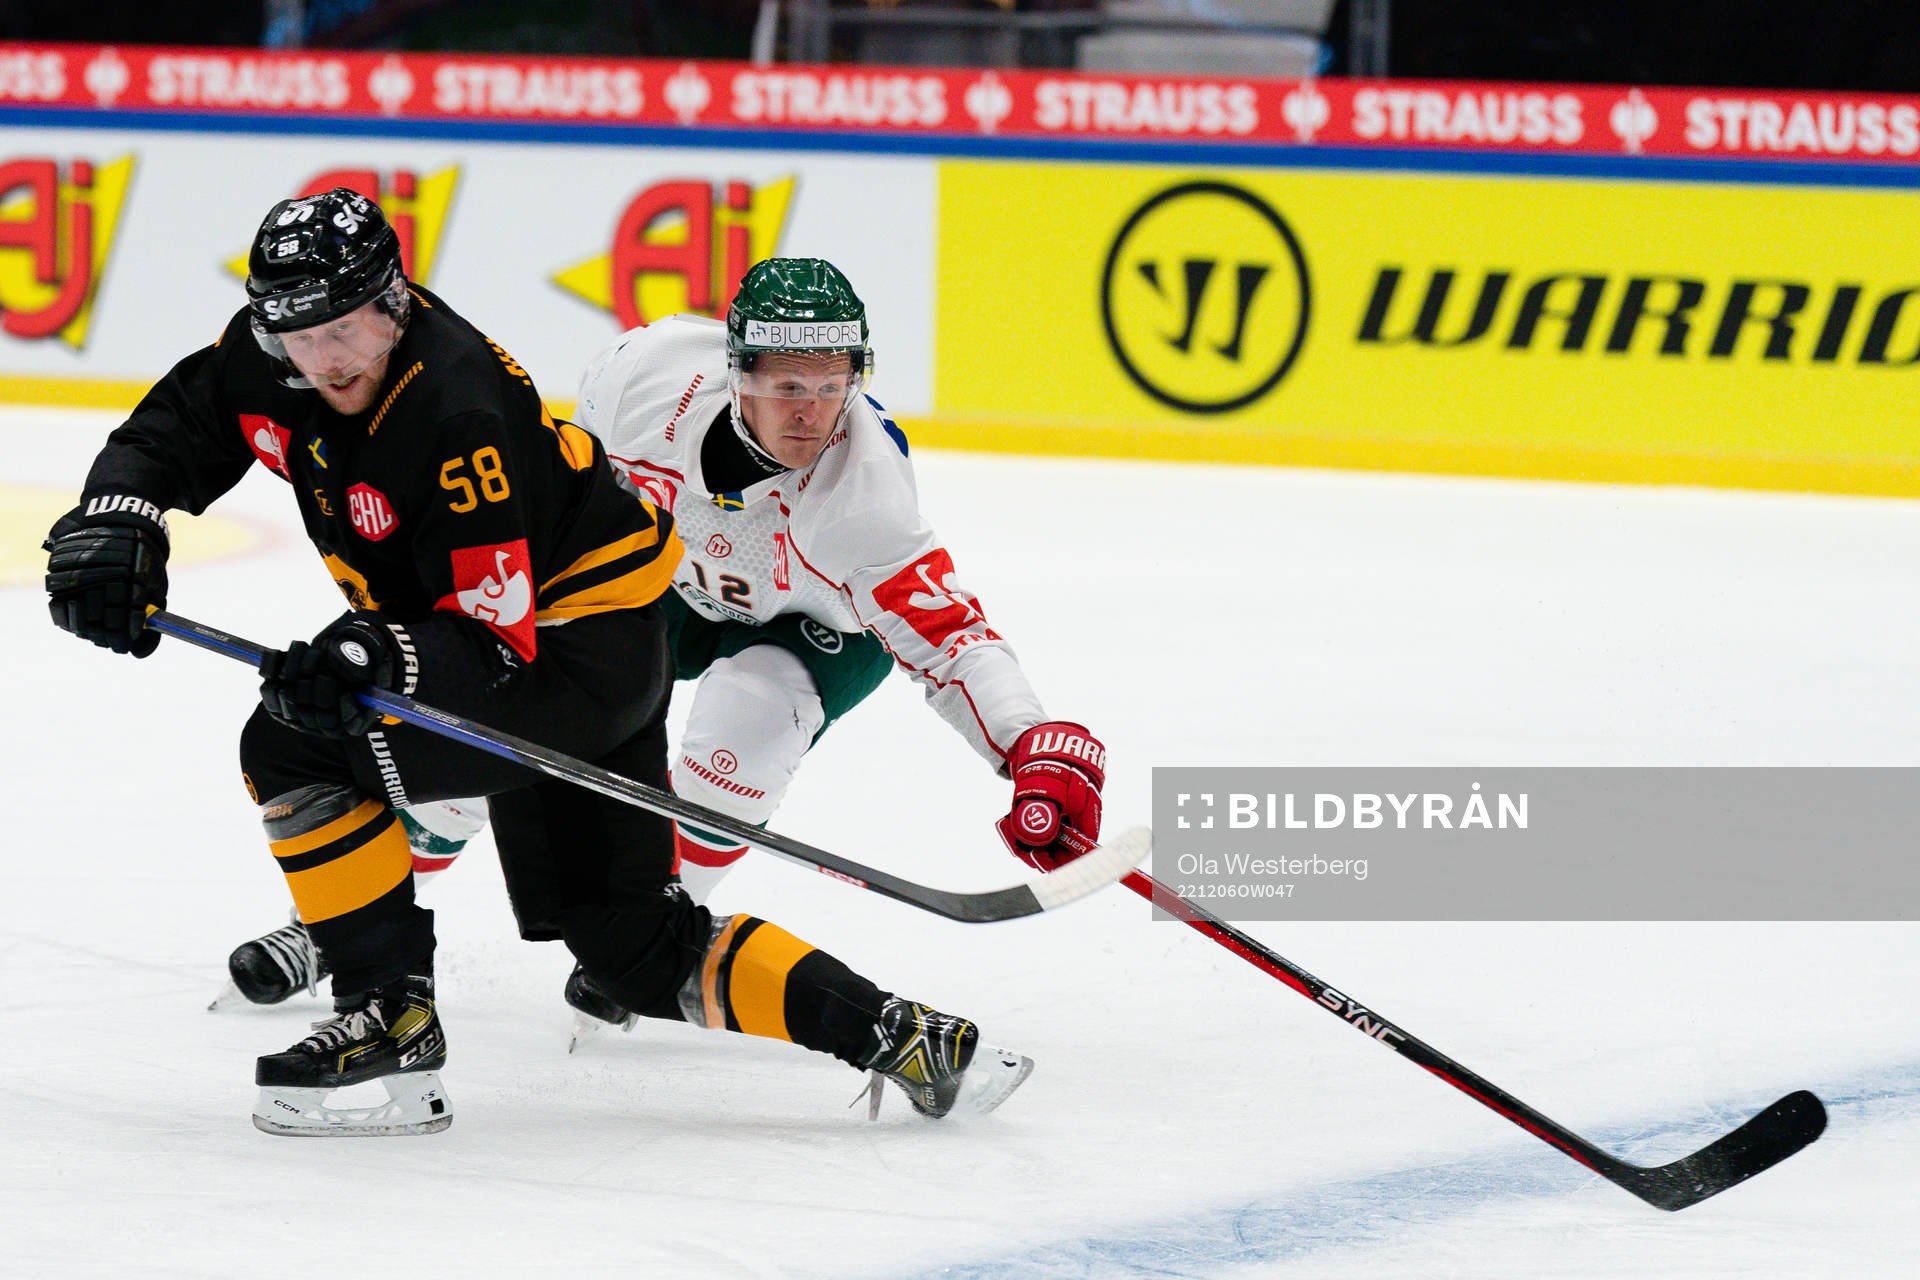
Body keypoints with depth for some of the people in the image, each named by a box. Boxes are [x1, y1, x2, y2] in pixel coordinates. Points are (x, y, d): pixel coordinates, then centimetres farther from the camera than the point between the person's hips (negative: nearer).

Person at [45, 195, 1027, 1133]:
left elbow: (495, 631, -28)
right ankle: (897, 1039, 8)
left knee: (294, 745, -21)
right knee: (626, 943, 10)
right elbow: (170, 434, 5)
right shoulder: (273, 355, -7)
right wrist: (115, 521, -14)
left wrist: (377, 659, -43)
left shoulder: (460, 411, -29)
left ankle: (390, 1020, -14)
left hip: (586, 640, -10)